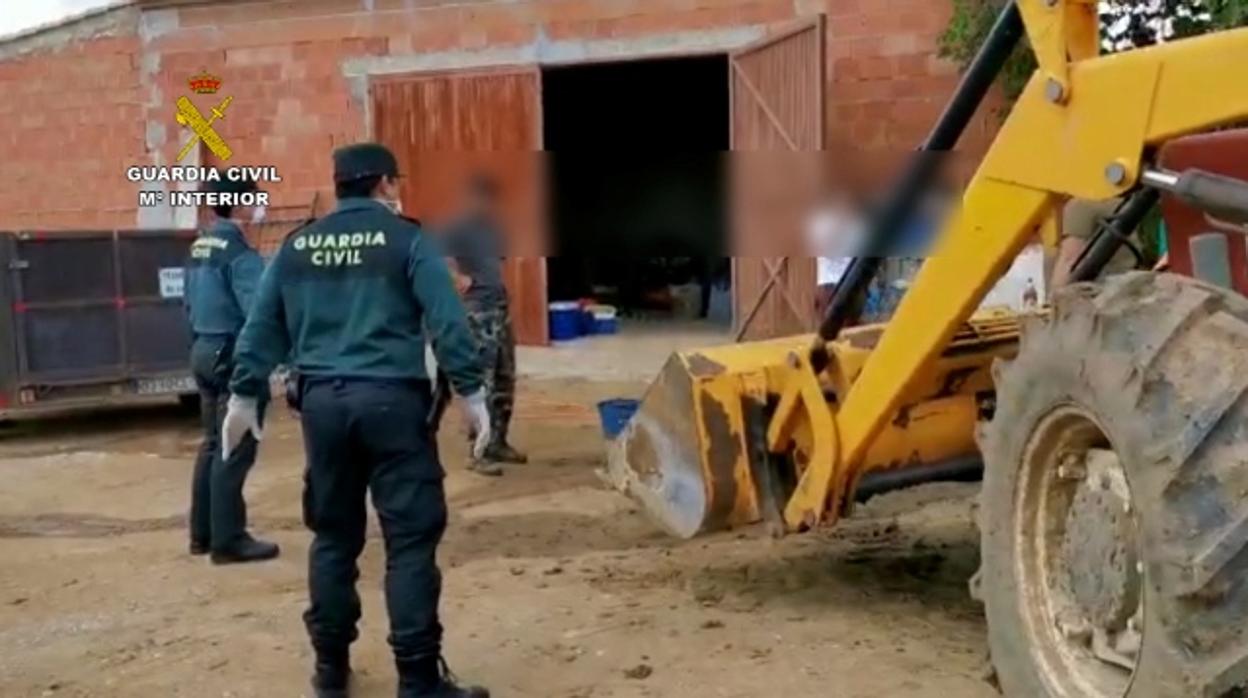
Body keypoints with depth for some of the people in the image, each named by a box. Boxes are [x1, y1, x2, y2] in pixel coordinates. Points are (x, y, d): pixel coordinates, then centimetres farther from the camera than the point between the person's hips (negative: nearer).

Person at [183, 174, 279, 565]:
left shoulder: (198, 248, 12)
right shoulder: (239, 253, -16)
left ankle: (202, 534, 22)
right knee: (235, 450, -4)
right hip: (234, 355, -10)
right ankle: (228, 540, -1)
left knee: (213, 444, 16)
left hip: (204, 351, 10)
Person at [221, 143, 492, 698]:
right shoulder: (406, 239, -1)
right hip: (391, 398, -5)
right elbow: (447, 321, -8)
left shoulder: (297, 245, 13)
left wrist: (245, 395, 21)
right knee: (411, 539, -1)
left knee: (333, 536, 15)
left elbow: (262, 327, 14)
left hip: (322, 401, 5)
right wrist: (470, 391, -3)